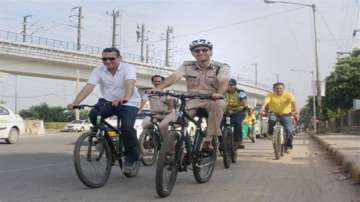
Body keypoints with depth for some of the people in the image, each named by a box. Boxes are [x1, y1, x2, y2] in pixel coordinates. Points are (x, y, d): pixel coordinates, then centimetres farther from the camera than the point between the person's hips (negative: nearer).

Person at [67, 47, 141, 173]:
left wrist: (125, 98, -57)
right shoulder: (99, 70, -6)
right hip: (108, 101, 3)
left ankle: (132, 158, -2)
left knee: (127, 127, -26)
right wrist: (75, 103, -34)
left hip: (129, 103, -3)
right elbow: (88, 87, -18)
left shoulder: (128, 68, -15)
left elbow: (130, 84, -35)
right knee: (93, 114, -26)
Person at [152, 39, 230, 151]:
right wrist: (159, 88, -32)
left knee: (219, 104, -38)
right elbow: (174, 77, -12)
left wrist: (219, 93, -44)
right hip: (192, 102, 2)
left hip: (211, 100, -1)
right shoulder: (187, 66, 5)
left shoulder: (221, 67, -1)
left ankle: (208, 140, -30)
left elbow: (224, 82, -20)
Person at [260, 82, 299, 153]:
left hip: (286, 115, 0)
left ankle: (289, 146, 5)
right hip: (274, 114, 0)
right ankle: (270, 132, -6)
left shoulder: (288, 95, -9)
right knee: (271, 120, -34)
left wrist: (295, 111, -45)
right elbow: (265, 102, -23)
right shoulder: (270, 95, -8)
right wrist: (262, 110, -44)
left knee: (289, 130, -16)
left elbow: (293, 102, -26)